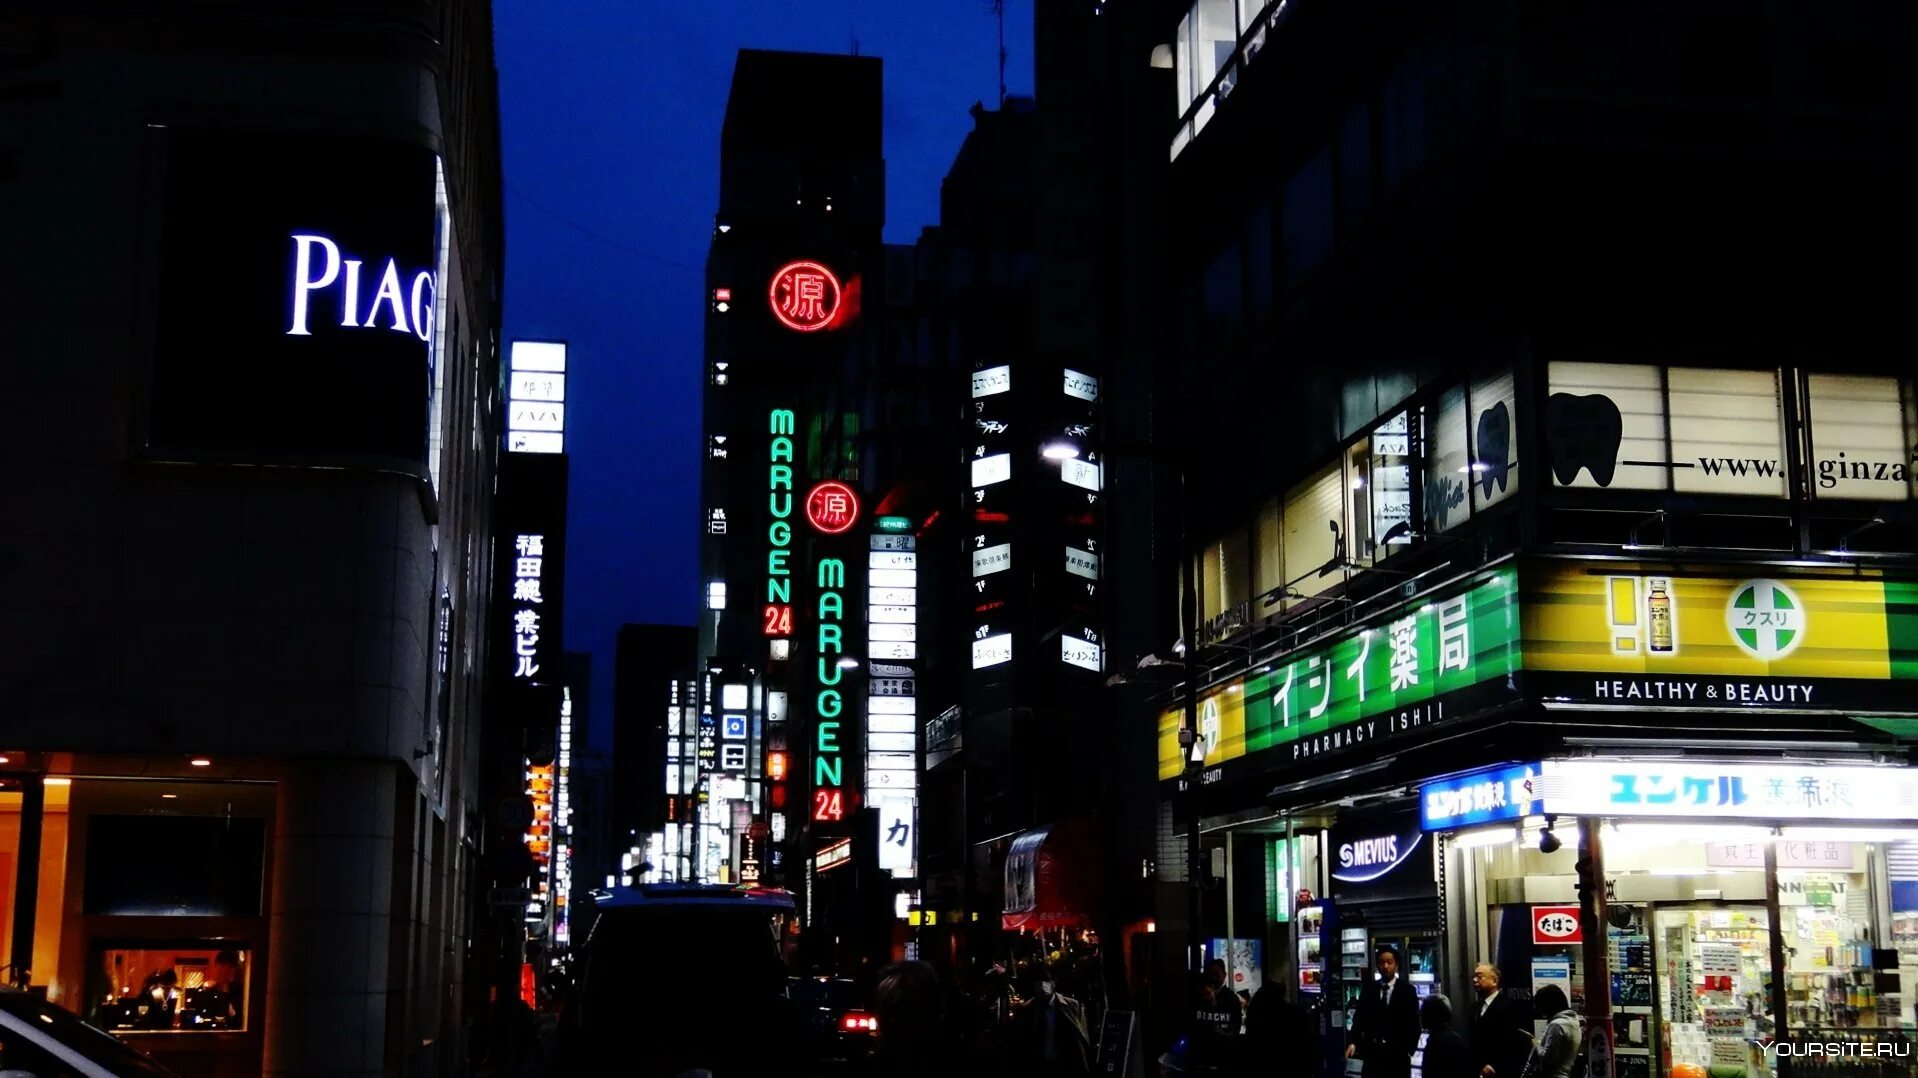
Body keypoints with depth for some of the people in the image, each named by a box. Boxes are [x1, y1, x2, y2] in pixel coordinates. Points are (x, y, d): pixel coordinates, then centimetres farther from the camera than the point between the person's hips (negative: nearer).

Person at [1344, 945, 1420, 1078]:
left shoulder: (1408, 990, 2)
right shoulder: (1368, 990, 9)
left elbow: (1413, 1022, -1)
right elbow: (1360, 1018, 4)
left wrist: (1410, 1050, -11)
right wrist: (1353, 1043, -11)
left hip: (1398, 1054, -1)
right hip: (1373, 1053, 2)